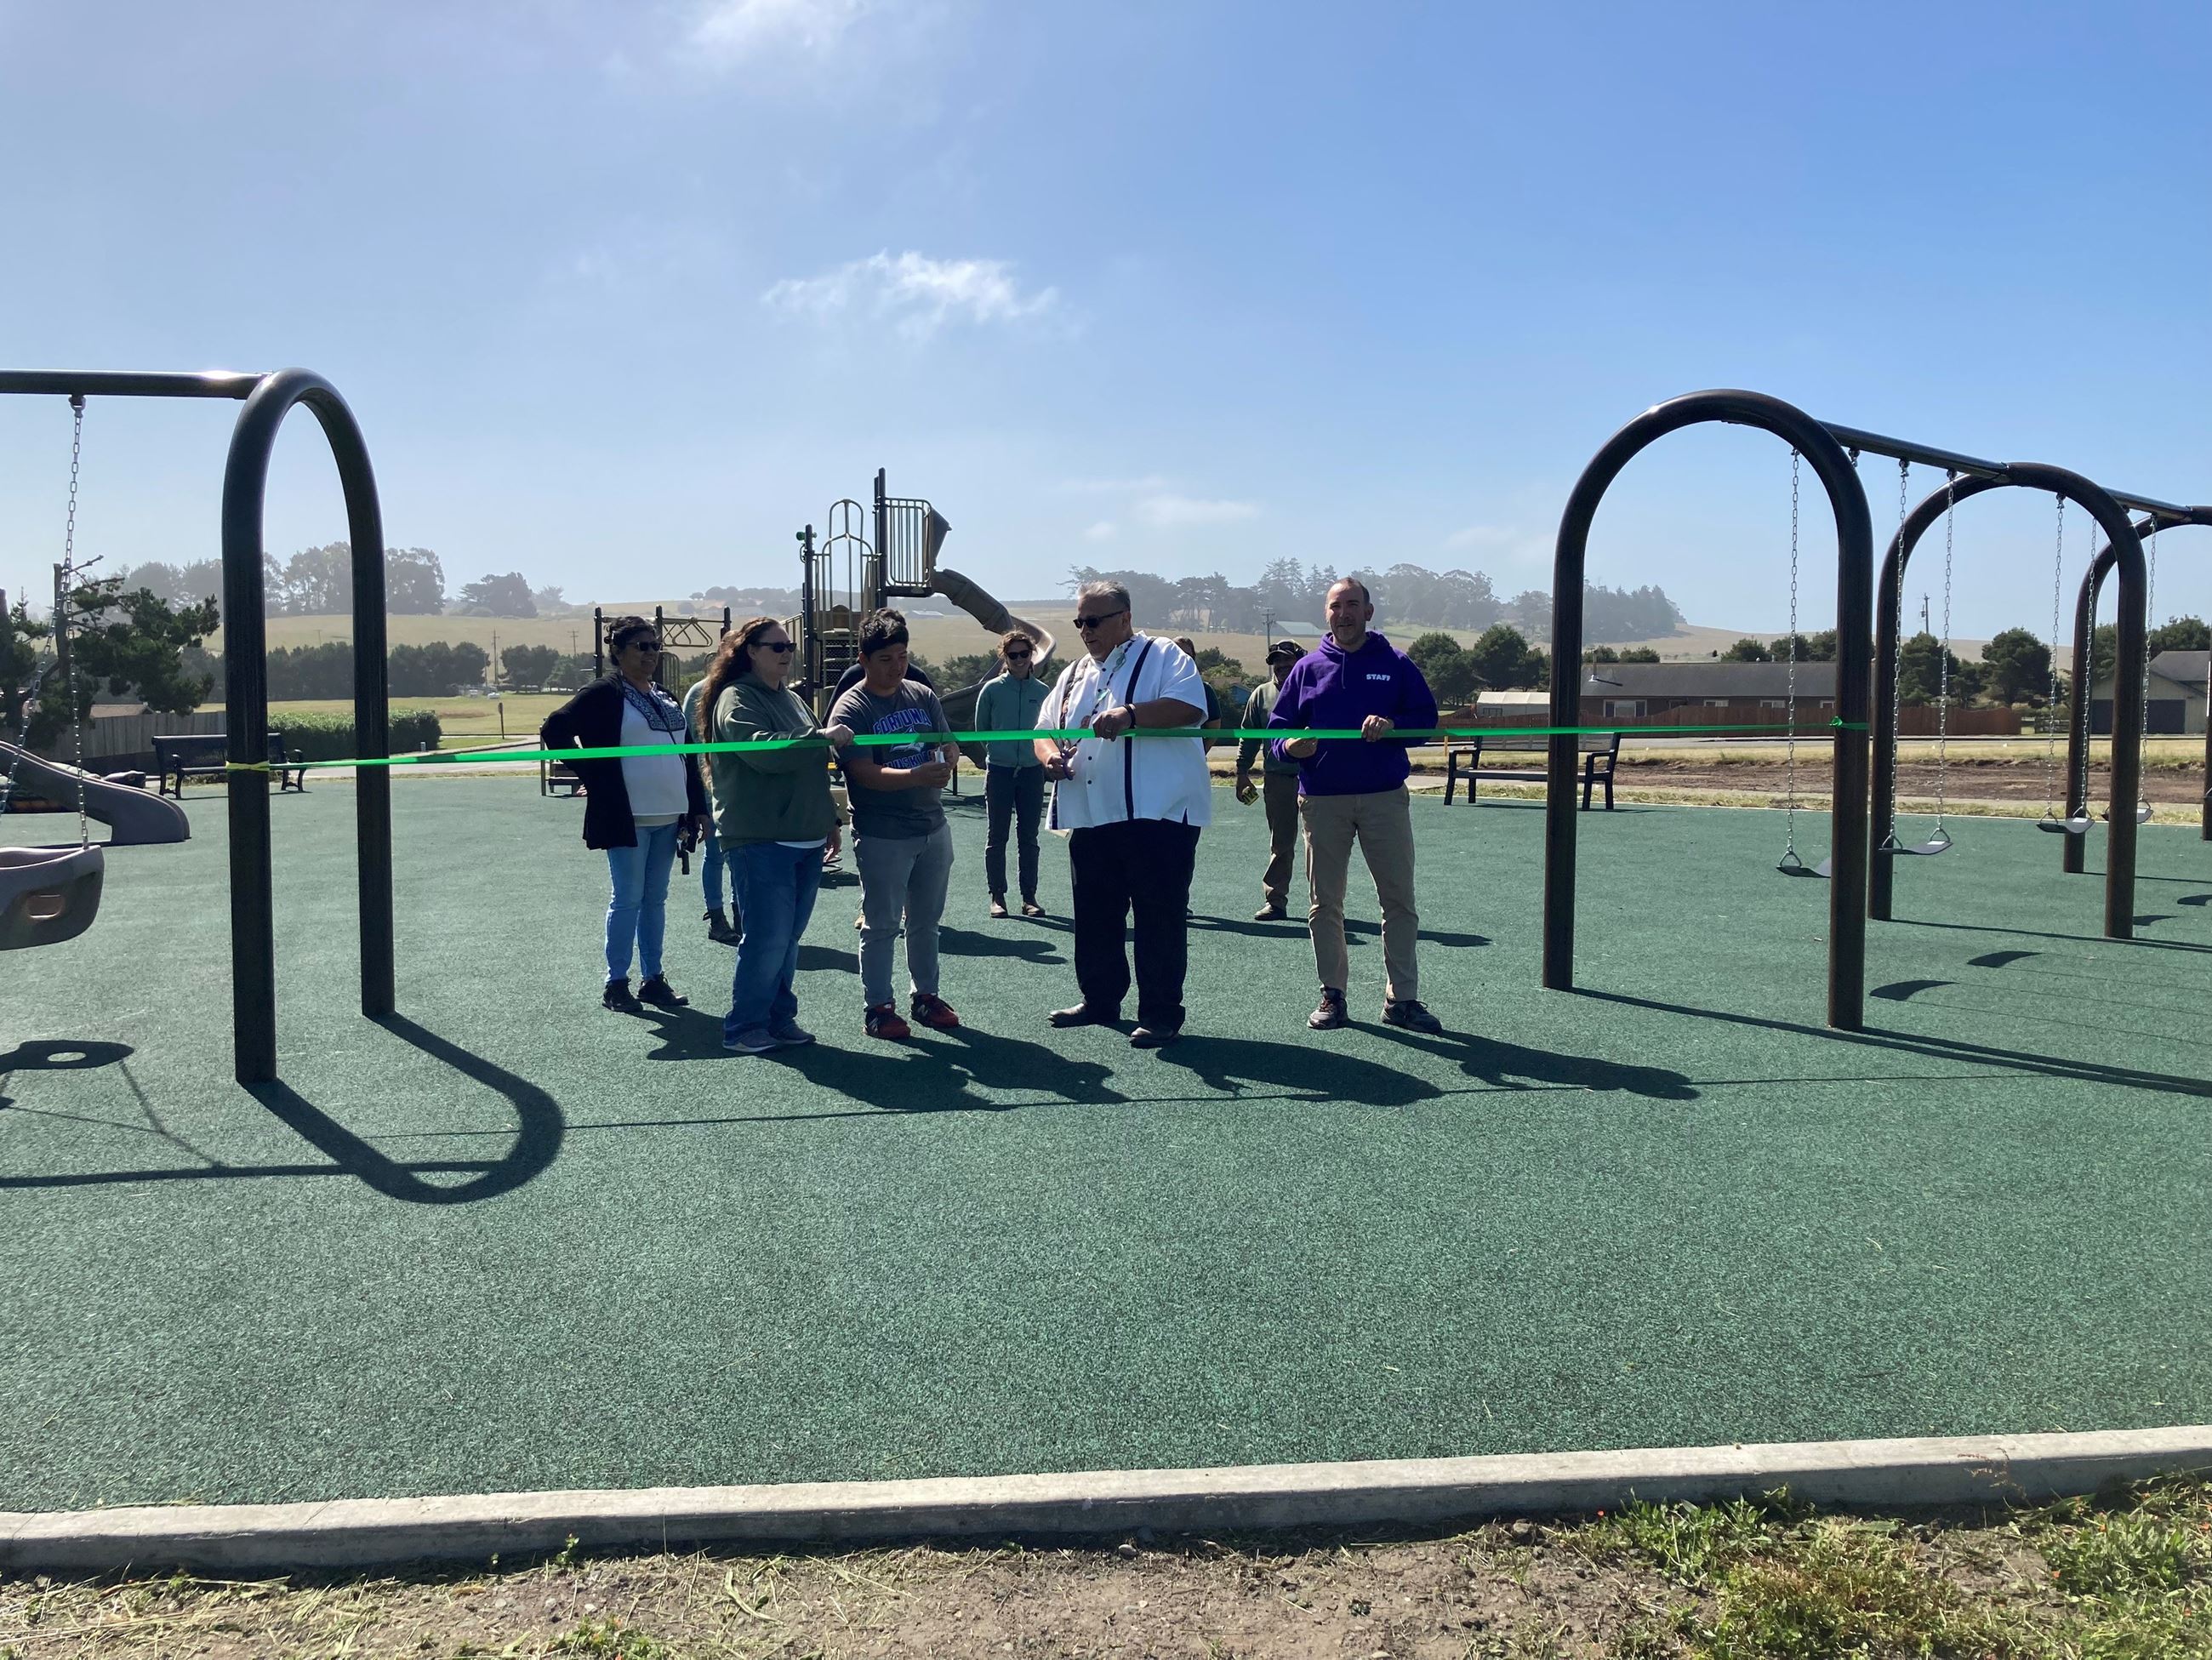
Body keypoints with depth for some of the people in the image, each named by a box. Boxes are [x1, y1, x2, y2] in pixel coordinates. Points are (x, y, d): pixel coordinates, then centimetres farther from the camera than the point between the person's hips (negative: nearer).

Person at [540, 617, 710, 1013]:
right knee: (628, 899, -2)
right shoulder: (605, 693, -5)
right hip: (627, 816, -6)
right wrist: (593, 777, -11)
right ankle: (616, 983, 7)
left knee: (656, 899, 11)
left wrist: (697, 809, 12)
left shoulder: (664, 697, 16)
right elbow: (554, 731, -11)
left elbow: (687, 754, 18)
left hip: (667, 817, 6)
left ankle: (653, 979, 18)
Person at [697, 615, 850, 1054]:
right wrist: (819, 737, -23)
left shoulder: (792, 699, 19)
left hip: (805, 839, 8)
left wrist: (829, 819, 26)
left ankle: (780, 1018, 21)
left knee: (788, 937, 11)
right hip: (759, 841, -8)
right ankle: (744, 1027, 3)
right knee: (767, 937, -8)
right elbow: (761, 751, -25)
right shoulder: (736, 699, -8)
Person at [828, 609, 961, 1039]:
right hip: (883, 837, -6)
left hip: (933, 828, 6)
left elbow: (948, 744, 9)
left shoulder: (923, 695, 8)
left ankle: (925, 995, 30)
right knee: (881, 925, 2)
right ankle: (877, 1007, 12)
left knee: (925, 920, 17)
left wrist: (944, 763, -15)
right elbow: (864, 773, -21)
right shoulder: (850, 708, -11)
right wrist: (917, 776, -34)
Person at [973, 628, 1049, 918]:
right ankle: (997, 896, 10)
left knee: (1029, 837, 7)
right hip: (999, 772, -1)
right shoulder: (992, 690, -4)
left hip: (1032, 772, 1)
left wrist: (1043, 754, 2)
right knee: (997, 837, 3)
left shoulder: (1042, 691, 0)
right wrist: (999, 750, 9)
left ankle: (1029, 897, 13)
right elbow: (981, 730, 7)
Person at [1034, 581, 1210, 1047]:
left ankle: (1161, 1014, 4)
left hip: (1157, 816, -7)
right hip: (1090, 818, 7)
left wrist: (1129, 715, -27)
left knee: (1159, 917, -3)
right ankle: (1099, 1000, 28)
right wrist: (1050, 755, -3)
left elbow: (1189, 707, -16)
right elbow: (1045, 728, 21)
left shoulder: (1164, 657, 0)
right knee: (1095, 916, 14)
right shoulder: (1073, 675, 21)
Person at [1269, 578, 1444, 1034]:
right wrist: (1290, 746, -15)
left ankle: (1402, 998, 6)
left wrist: (1392, 725, -17)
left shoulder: (1395, 663, 7)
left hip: (1386, 797, -1)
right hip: (1322, 799, 1)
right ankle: (1333, 995, 15)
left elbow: (1426, 716, 3)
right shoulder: (1308, 667, 9)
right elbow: (1277, 727, 8)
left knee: (1399, 899, 0)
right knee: (1325, 902, 5)